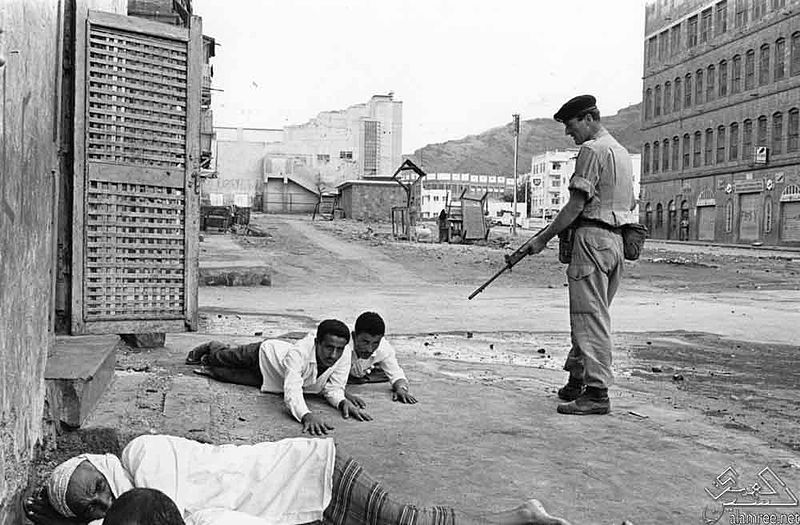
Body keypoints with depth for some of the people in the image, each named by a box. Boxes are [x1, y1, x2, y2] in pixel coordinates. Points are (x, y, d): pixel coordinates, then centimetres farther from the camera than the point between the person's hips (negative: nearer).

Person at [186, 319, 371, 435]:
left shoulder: (344, 357, -37)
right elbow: (291, 392, -59)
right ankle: (212, 347, 62)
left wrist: (343, 402, -47)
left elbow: (333, 389, -25)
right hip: (265, 352, -3)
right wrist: (306, 415, -76)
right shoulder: (299, 352, -51)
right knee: (224, 357, 28)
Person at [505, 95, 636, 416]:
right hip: (617, 240, 10)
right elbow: (631, 202, 24)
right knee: (591, 315, 15)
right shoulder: (622, 152, 21)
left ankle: (597, 393, -7)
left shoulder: (592, 150, -9)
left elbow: (577, 204, -15)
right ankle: (576, 382, 23)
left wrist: (543, 238, -12)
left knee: (589, 316, -8)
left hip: (592, 237, -10)